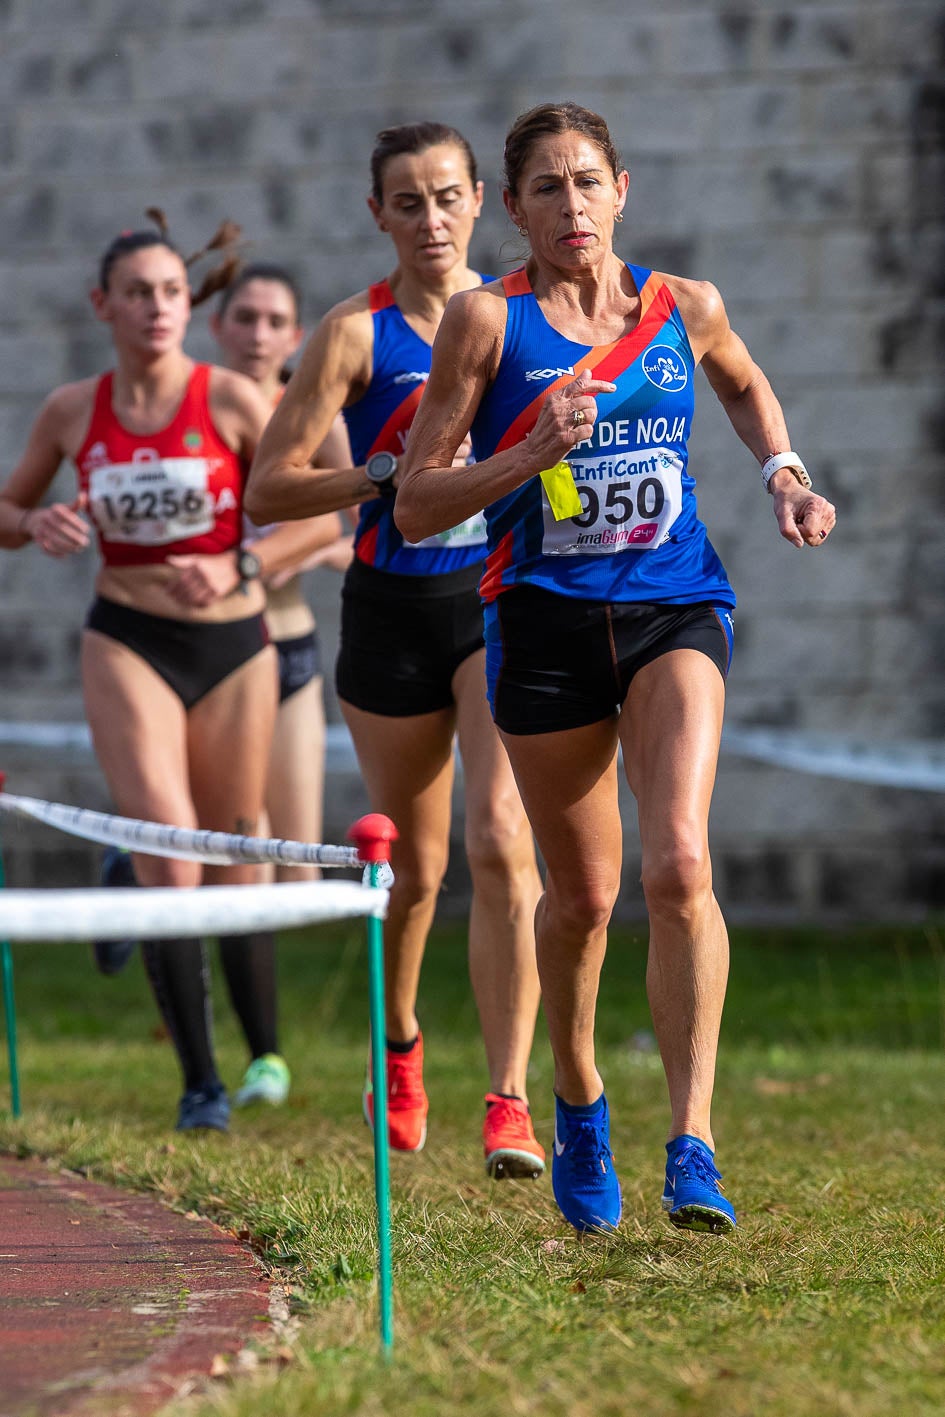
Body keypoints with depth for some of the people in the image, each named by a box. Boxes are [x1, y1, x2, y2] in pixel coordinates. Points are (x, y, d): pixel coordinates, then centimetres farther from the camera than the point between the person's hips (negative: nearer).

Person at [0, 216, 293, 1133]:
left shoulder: (232, 401, -6)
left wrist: (235, 569, -18)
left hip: (233, 644, 0)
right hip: (127, 644, 0)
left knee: (231, 866, 6)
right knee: (166, 852, -15)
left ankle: (267, 1059, 26)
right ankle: (199, 1082, -8)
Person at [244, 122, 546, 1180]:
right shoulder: (355, 333, -5)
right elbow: (266, 491, -8)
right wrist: (389, 475, -19)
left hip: (504, 596, 0)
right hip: (393, 609, 0)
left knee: (501, 840, -18)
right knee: (412, 865, 12)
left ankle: (509, 1099, -17)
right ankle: (400, 1042, 42)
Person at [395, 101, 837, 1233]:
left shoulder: (685, 310, 3)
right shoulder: (486, 319, -5)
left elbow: (745, 386, 28)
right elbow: (415, 507, -6)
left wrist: (782, 473, 10)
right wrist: (533, 453, -20)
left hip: (673, 609, 1)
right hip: (546, 621, -1)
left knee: (679, 864, -20)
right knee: (580, 893, 9)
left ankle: (692, 1141, -18)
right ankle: (577, 1100, 36)